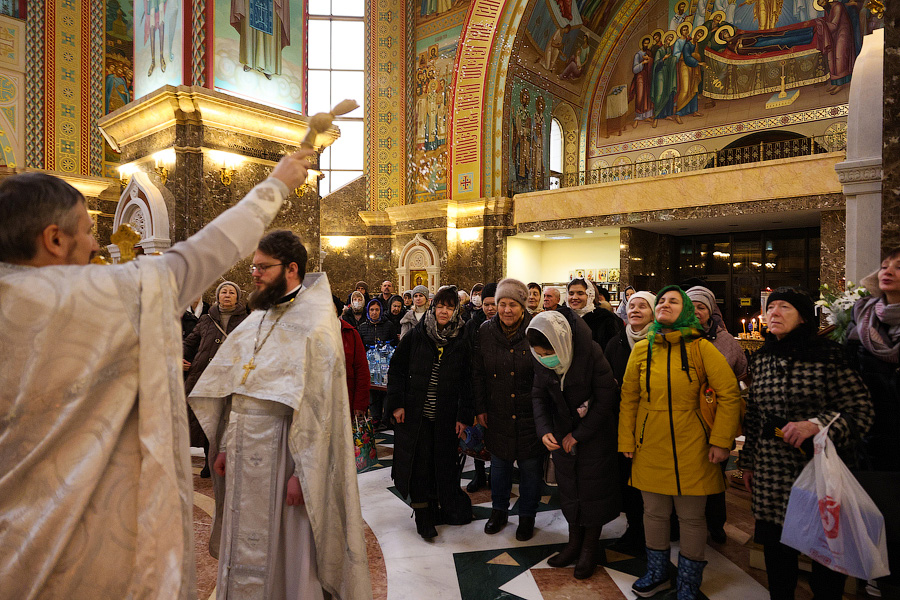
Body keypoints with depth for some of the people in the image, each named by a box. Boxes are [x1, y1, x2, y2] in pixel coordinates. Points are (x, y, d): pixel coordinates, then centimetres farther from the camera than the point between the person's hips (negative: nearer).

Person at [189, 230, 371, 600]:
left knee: (285, 548, 7)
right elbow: (234, 391, 13)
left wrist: (303, 472, -20)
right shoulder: (257, 318, 10)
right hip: (244, 454, 7)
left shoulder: (315, 324, -14)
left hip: (282, 456, -7)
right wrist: (225, 446, 10)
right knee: (244, 547, 18)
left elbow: (319, 405, -18)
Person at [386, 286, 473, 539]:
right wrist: (396, 403, -5)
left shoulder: (461, 343, 1)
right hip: (414, 414, -1)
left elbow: (466, 382, 3)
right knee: (418, 464, 3)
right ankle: (424, 516, 17)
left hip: (445, 417, 1)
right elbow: (396, 370, 2)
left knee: (444, 464, 9)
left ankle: (447, 508, 28)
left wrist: (463, 416, -1)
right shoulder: (415, 336, -1)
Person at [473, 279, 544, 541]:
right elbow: (477, 373, 5)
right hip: (497, 413, 3)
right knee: (498, 463, 17)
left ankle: (527, 517, 31)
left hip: (530, 414, -3)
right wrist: (480, 407, 3)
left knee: (530, 466, 10)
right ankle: (499, 510, 38)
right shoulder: (485, 331, -1)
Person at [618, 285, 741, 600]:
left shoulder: (701, 347, -6)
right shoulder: (642, 349, 3)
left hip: (691, 450, -3)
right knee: (654, 513, 16)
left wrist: (721, 441, -10)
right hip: (650, 448, 3)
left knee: (691, 518, 10)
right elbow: (628, 397, 7)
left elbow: (729, 393, -7)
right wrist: (626, 440, 6)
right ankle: (657, 573, 38)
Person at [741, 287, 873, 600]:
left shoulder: (827, 354, -9)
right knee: (776, 551, 15)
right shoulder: (761, 359, 5)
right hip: (771, 476, 4)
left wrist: (816, 424, -24)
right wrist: (748, 463, 15)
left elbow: (861, 411, -8)